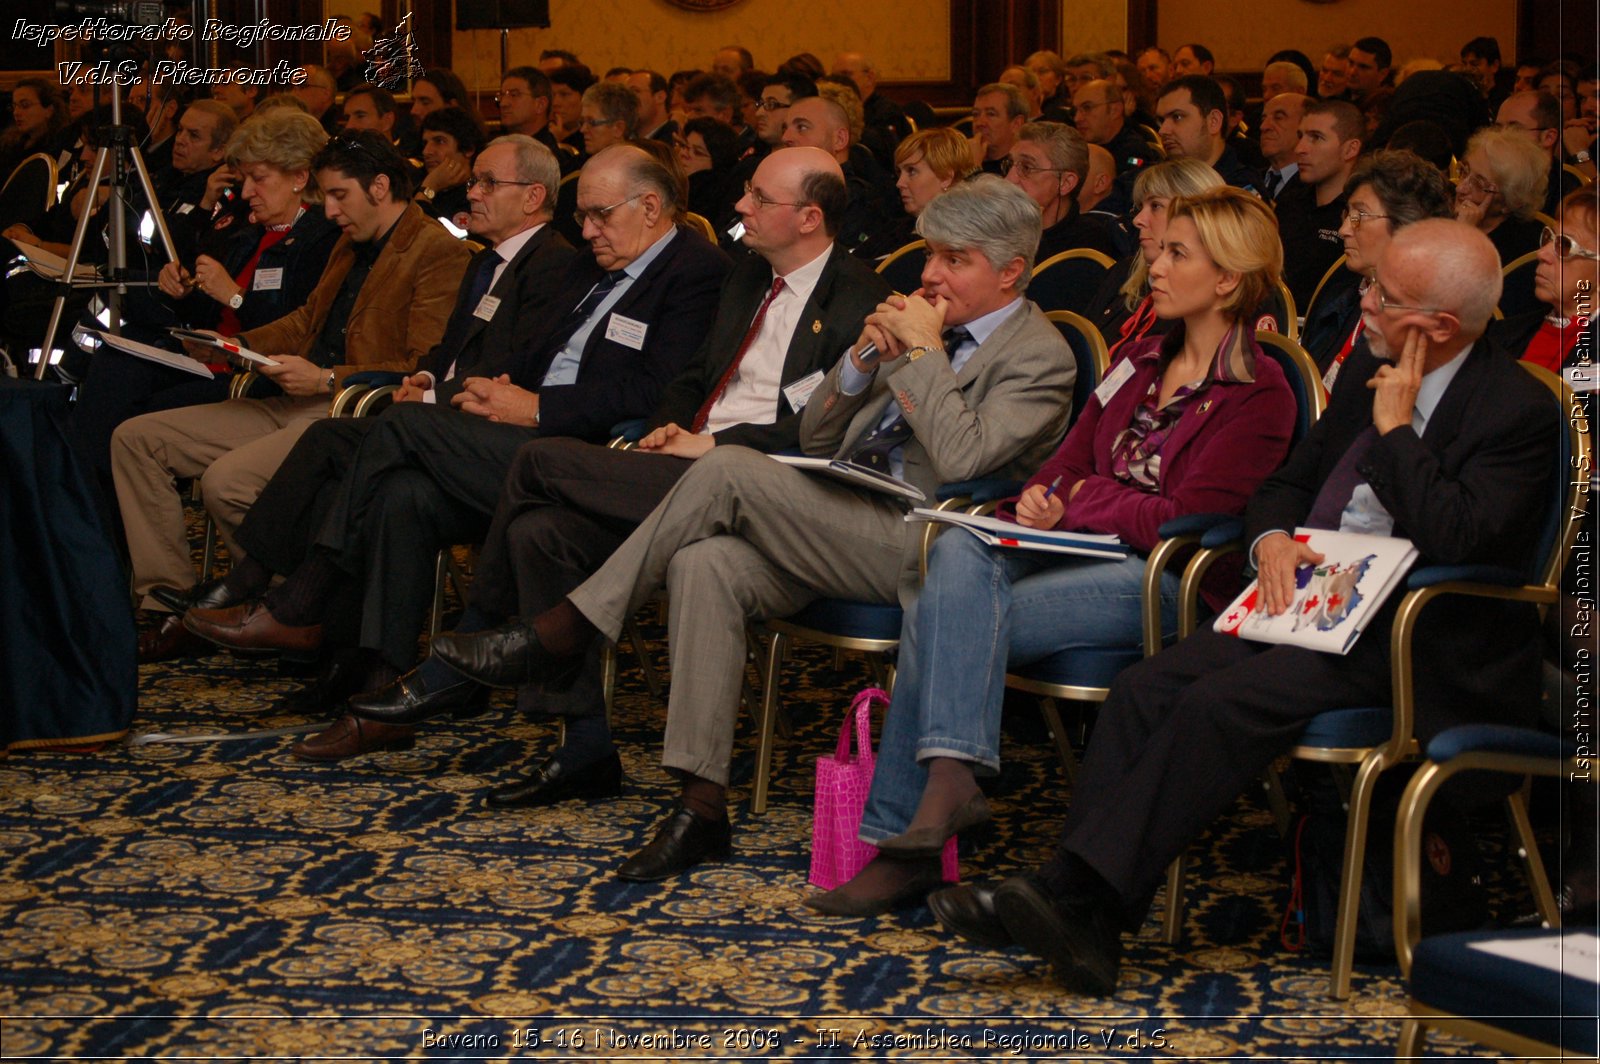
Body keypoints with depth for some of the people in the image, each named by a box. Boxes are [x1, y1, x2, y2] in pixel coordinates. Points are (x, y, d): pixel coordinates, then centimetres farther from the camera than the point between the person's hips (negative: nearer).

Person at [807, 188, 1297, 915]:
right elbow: (1071, 459, 19)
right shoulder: (1142, 360, 20)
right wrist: (1041, 504, -4)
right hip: (1079, 551, 7)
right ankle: (952, 774, -36)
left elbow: (1185, 523, -12)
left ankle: (898, 836, -25)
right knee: (958, 553, -26)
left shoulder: (1259, 397, -4)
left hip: (1158, 582, -7)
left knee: (940, 621, -25)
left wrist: (1078, 500, -6)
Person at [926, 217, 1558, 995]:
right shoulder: (1368, 374, 14)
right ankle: (1075, 918, -23)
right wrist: (1272, 540, -2)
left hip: (1420, 645, -8)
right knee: (1145, 688, -15)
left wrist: (1395, 427, -15)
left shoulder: (1520, 412, -11)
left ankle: (1075, 899, -29)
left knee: (1221, 703, -28)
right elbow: (1286, 483, 22)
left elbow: (1455, 541, -25)